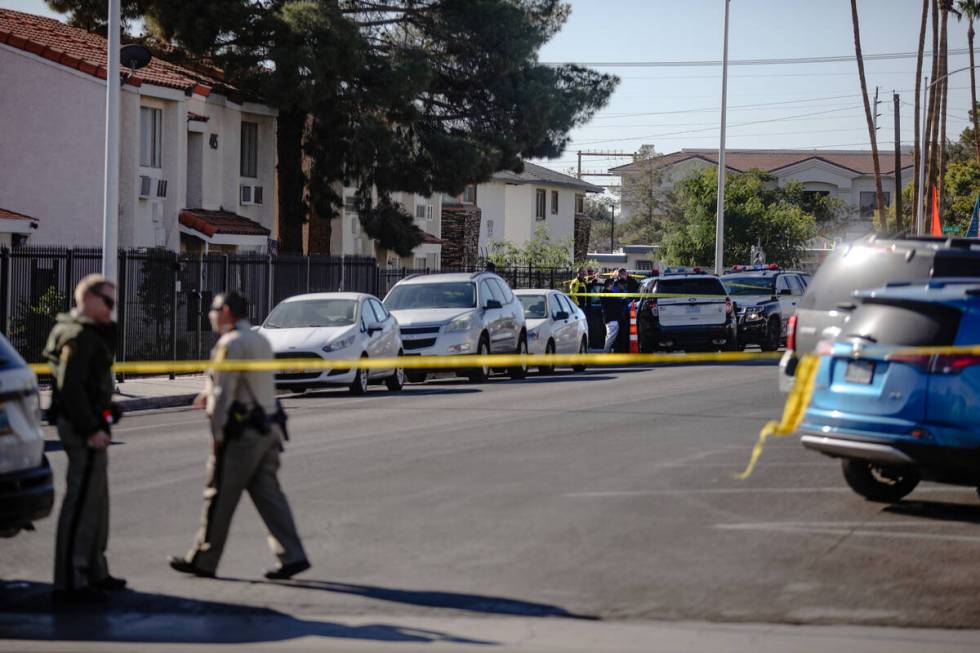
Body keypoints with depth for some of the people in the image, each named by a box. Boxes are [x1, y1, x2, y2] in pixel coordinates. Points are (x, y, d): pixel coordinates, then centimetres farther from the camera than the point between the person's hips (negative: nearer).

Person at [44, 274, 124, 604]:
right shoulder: (78, 335, -16)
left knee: (95, 501, 20)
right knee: (81, 502, -10)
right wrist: (91, 429, -24)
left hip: (85, 425, 11)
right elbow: (70, 385, -24)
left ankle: (94, 571, 30)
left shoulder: (88, 332, 16)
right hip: (83, 427, -11)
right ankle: (70, 582, -9)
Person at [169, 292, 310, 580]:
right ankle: (292, 556, -1)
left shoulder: (231, 343, -13)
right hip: (268, 427, 9)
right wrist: (209, 393, 27)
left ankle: (203, 561, 9)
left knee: (219, 497, 1)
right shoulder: (260, 341, 15)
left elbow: (224, 391, -17)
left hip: (241, 432, -9)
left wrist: (217, 434, -14)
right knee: (268, 494, 8)